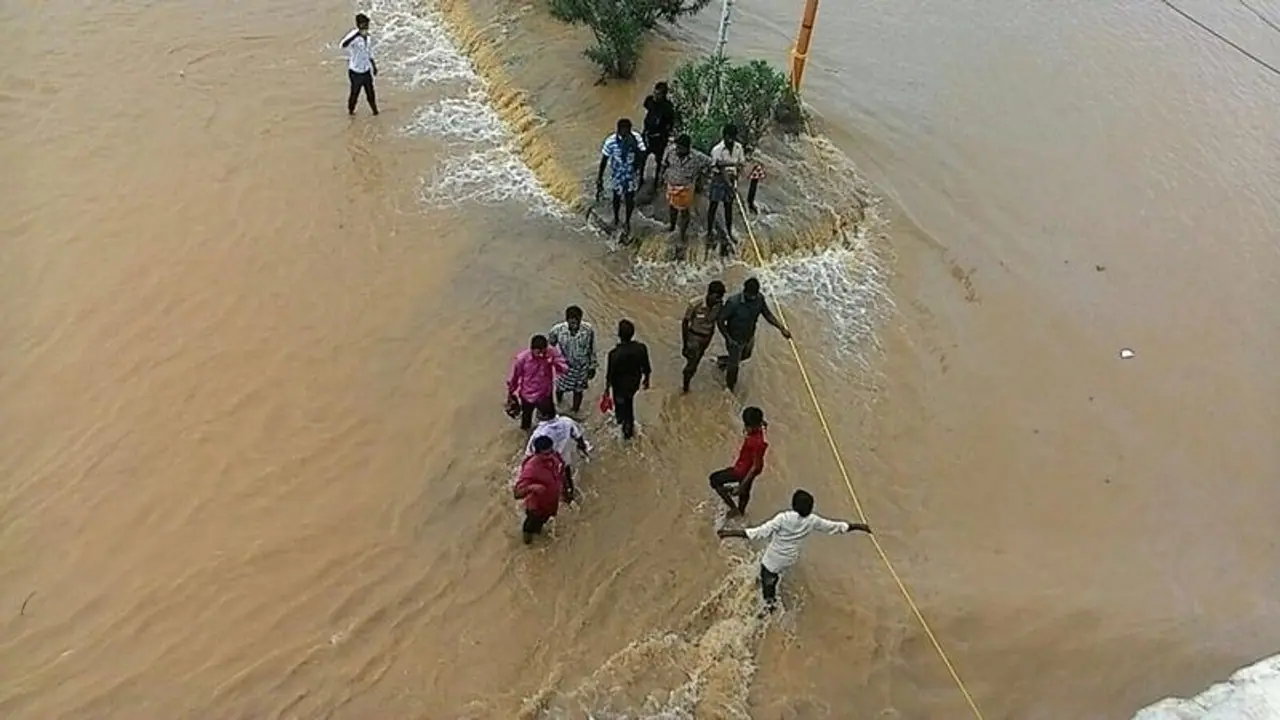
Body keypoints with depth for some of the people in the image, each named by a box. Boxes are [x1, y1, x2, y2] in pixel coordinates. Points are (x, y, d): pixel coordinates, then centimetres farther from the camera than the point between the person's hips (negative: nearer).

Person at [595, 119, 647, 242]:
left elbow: (642, 158, -26)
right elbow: (603, 161, -17)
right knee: (617, 197, 22)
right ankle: (615, 218, 52)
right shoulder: (610, 141, -27)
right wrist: (599, 181, -13)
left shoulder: (636, 138, -23)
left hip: (632, 175, 1)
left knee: (630, 200, 17)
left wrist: (634, 146, -43)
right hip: (617, 175, -1)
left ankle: (627, 222, 45)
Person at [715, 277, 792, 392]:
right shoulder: (733, 303, -34)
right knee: (734, 366, 12)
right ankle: (729, 390, 38)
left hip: (749, 338, 6)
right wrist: (728, 339, -26)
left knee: (745, 356, 32)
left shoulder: (759, 298, -19)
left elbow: (768, 314, -4)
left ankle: (722, 361, 60)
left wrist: (781, 328, -12)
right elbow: (720, 321, -24)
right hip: (735, 340, -6)